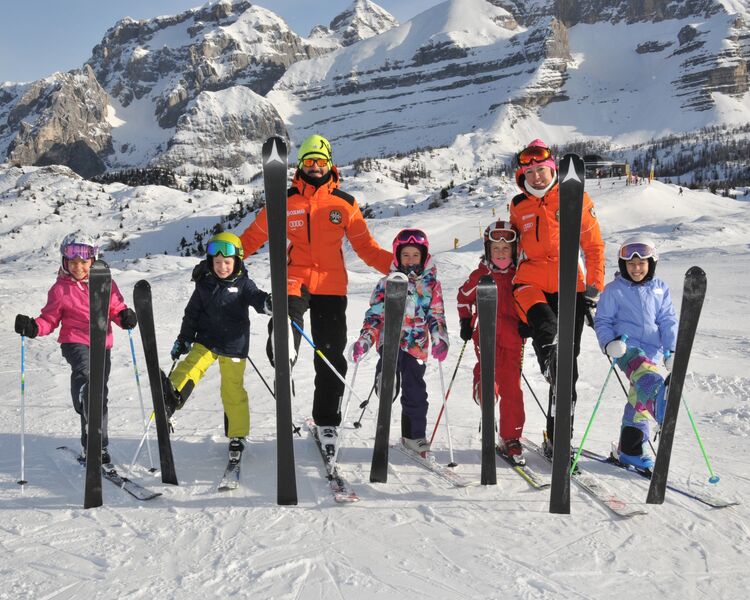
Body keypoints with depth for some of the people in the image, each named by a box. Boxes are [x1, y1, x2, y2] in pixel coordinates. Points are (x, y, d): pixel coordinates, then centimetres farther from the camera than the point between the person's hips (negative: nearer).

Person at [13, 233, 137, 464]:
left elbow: (117, 309, 12)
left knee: (100, 396, 12)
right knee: (84, 374, -35)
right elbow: (50, 319, 3)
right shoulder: (60, 289, 0)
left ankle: (99, 446, 27)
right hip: (75, 342, -3)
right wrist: (33, 327, -16)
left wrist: (126, 316, -11)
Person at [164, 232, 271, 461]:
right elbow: (192, 313, 10)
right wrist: (183, 339, 9)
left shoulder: (243, 284, -5)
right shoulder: (205, 284, 2)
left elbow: (256, 297, -22)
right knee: (191, 365, -26)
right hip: (206, 341, 3)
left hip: (233, 346, -2)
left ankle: (237, 436, 18)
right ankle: (172, 395, -51)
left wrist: (266, 303, -45)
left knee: (233, 392, 5)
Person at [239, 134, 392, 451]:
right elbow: (254, 236, 10)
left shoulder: (345, 203, 8)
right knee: (285, 322, -35)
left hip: (331, 285, 1)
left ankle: (327, 420, 19)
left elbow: (365, 246, 9)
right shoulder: (285, 201, 6)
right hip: (295, 278, -1)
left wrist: (394, 264, -6)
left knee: (330, 357, 5)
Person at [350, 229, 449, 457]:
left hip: (417, 345, 1)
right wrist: (364, 339, -8)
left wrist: (440, 340, -4)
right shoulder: (387, 284, 5)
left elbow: (437, 316, 10)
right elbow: (374, 314, 3)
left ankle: (414, 435, 15)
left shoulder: (432, 285, 8)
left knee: (415, 391, 4)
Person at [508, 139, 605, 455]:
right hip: (531, 283, 2)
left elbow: (594, 246, 4)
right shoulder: (518, 206, 10)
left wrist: (594, 287, -5)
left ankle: (557, 437, 8)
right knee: (546, 329, -35)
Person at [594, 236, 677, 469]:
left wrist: (672, 352, 2)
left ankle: (631, 449, 15)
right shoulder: (614, 290, 1)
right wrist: (609, 342, -15)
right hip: (626, 345, -4)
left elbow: (668, 322, 12)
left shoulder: (660, 289, 12)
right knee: (647, 377, -34)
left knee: (640, 397, 5)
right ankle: (661, 405, -63)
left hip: (652, 350, 4)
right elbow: (602, 320, 2)